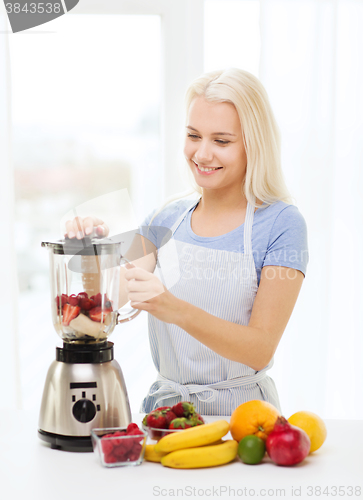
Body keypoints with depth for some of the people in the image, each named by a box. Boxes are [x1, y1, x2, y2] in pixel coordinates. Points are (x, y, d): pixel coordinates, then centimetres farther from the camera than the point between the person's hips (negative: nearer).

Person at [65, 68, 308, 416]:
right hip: (163, 404, 3)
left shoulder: (280, 223, -7)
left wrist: (175, 309, -27)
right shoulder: (166, 220, 9)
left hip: (238, 411, -3)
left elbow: (261, 348, -13)